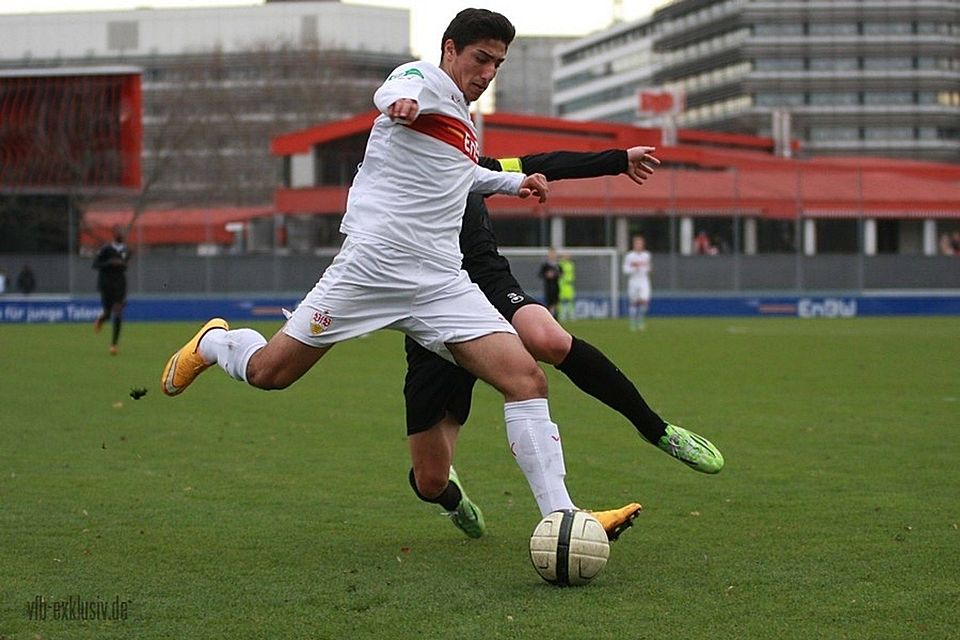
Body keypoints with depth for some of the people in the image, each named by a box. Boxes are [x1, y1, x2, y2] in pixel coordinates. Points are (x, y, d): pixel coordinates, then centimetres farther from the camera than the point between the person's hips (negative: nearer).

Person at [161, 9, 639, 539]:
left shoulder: (464, 125, 24)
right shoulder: (425, 77, -1)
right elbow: (394, 94, -29)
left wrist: (514, 182, 43)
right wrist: (400, 101, -52)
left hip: (442, 285, 7)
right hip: (375, 262, -7)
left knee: (526, 378, -12)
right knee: (269, 372, -1)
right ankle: (213, 342, 35)